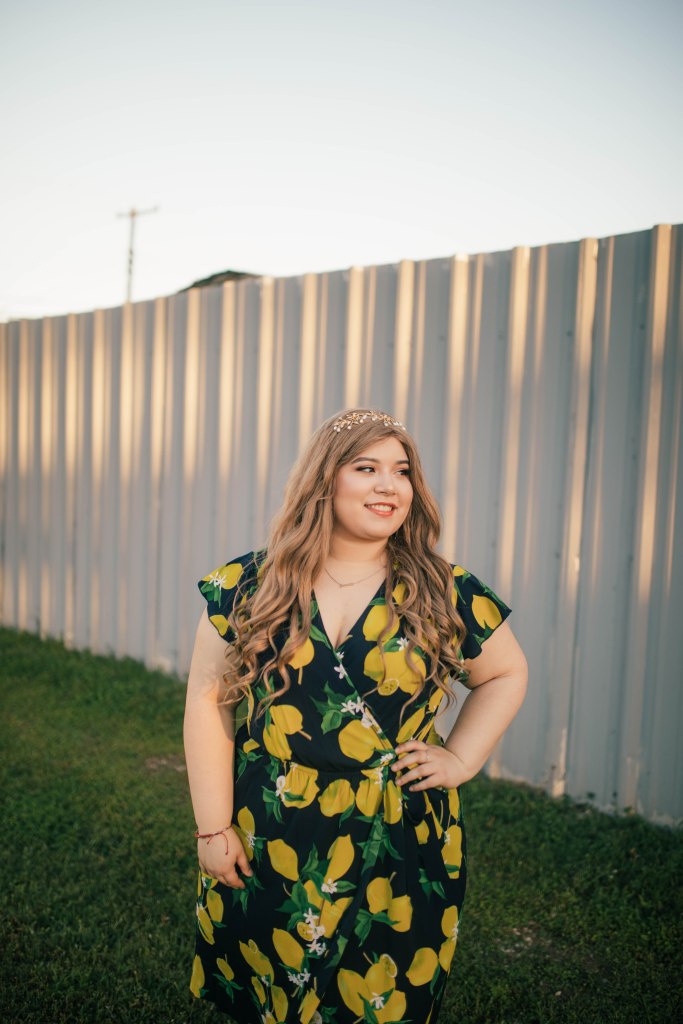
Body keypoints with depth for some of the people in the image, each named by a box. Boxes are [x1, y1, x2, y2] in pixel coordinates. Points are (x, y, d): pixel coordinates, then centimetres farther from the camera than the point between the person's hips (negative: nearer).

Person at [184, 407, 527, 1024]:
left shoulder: (446, 595, -3)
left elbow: (506, 673, 12)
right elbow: (209, 702, -3)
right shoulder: (247, 586, -6)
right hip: (264, 851, 0)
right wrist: (213, 828, -5)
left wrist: (462, 756, 0)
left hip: (399, 854, 0)